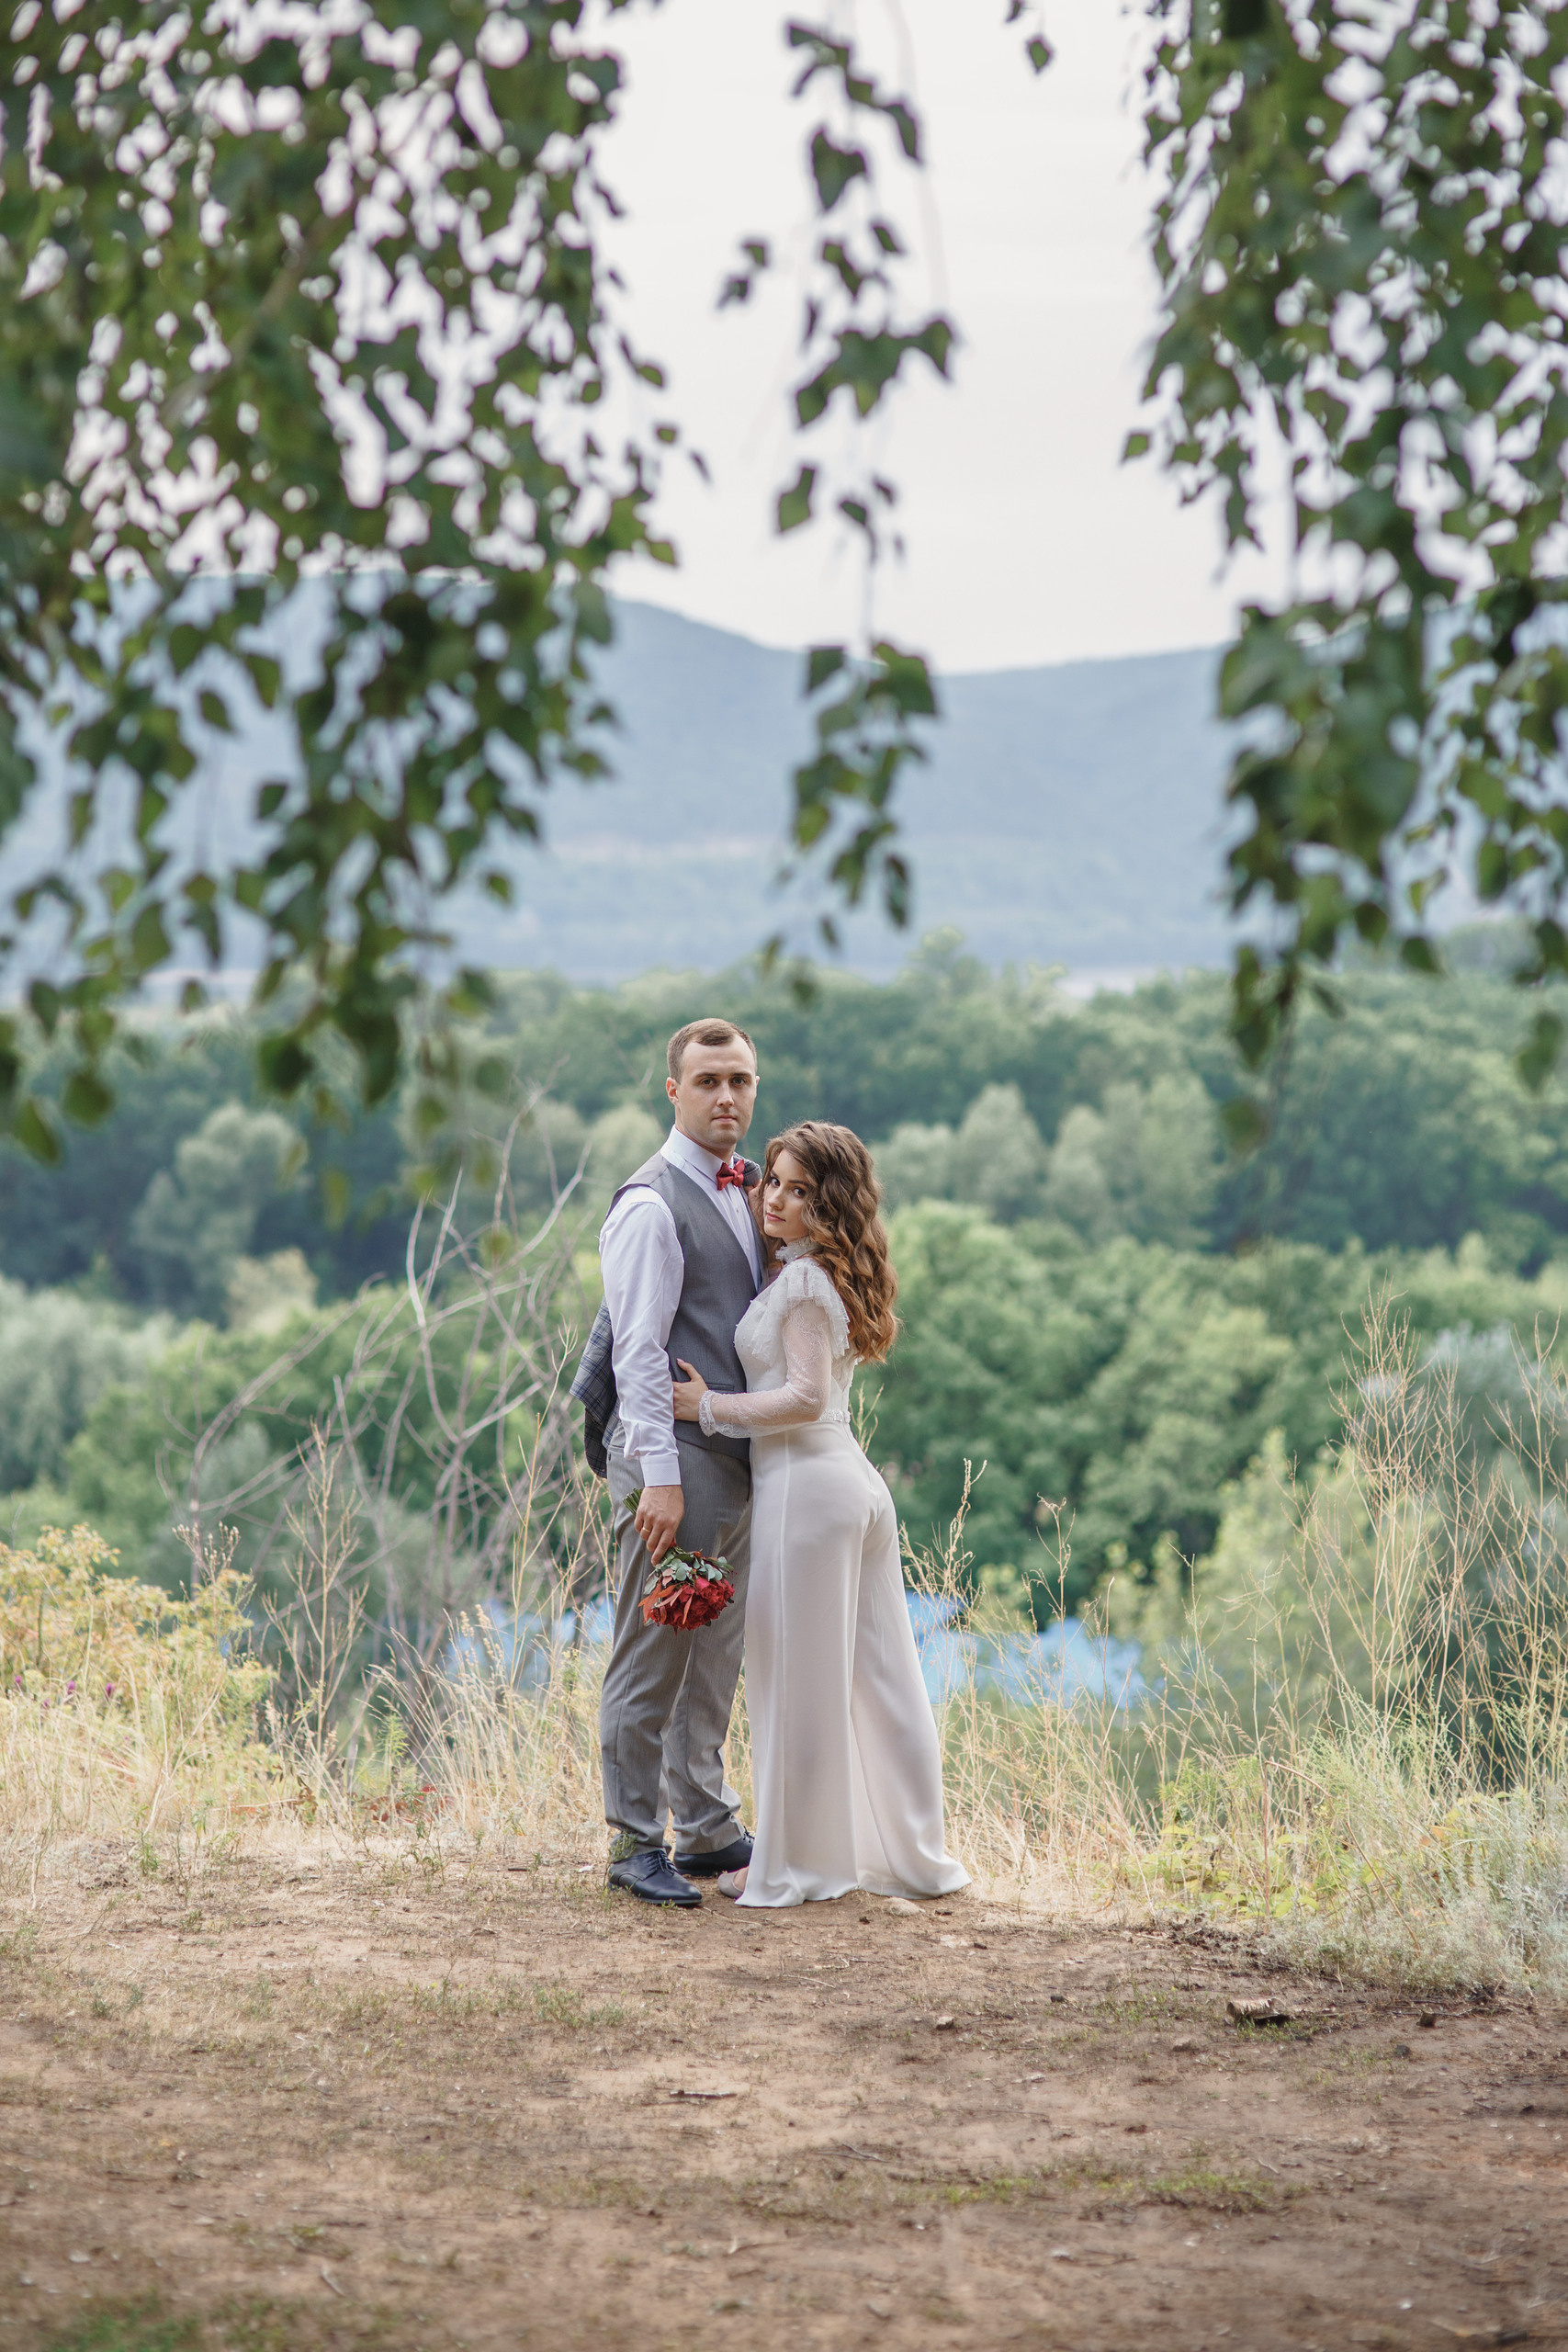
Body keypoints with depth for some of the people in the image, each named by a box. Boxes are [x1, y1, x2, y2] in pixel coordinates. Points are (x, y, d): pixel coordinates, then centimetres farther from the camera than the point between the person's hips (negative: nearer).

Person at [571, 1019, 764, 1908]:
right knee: (652, 1659, -3)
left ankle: (708, 1829, 23)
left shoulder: (747, 1193, 16)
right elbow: (639, 1351, -15)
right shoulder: (651, 1205, -10)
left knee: (716, 1659, 14)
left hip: (739, 1459, 8)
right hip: (676, 1457, -8)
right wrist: (660, 1474, -21)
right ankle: (636, 1843, 3)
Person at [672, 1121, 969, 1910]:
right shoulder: (834, 1277, 16)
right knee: (873, 1675, 12)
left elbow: (806, 1396, -18)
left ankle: (794, 1863, 4)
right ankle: (904, 1850, 17)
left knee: (798, 1675, -2)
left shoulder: (802, 1281, -11)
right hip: (856, 1482, 9)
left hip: (806, 1485, -9)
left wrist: (709, 1408, -12)